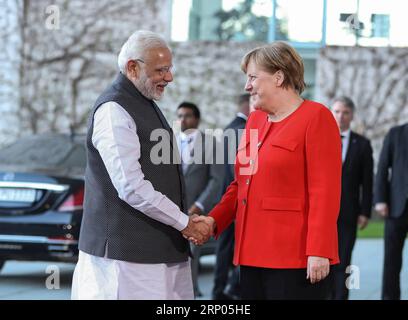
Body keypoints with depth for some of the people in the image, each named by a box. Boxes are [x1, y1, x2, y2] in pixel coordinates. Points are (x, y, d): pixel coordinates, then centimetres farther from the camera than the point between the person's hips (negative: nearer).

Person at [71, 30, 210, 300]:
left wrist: (184, 218, 13)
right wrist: (184, 223, -13)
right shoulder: (113, 110, -13)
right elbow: (131, 187, -20)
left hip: (160, 246, 9)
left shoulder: (146, 103, 19)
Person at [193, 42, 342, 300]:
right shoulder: (255, 120, 16)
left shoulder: (316, 117, -6)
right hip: (252, 255, 7)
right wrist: (215, 220, 4)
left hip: (295, 260, -7)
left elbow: (325, 191, -13)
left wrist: (319, 252, -19)